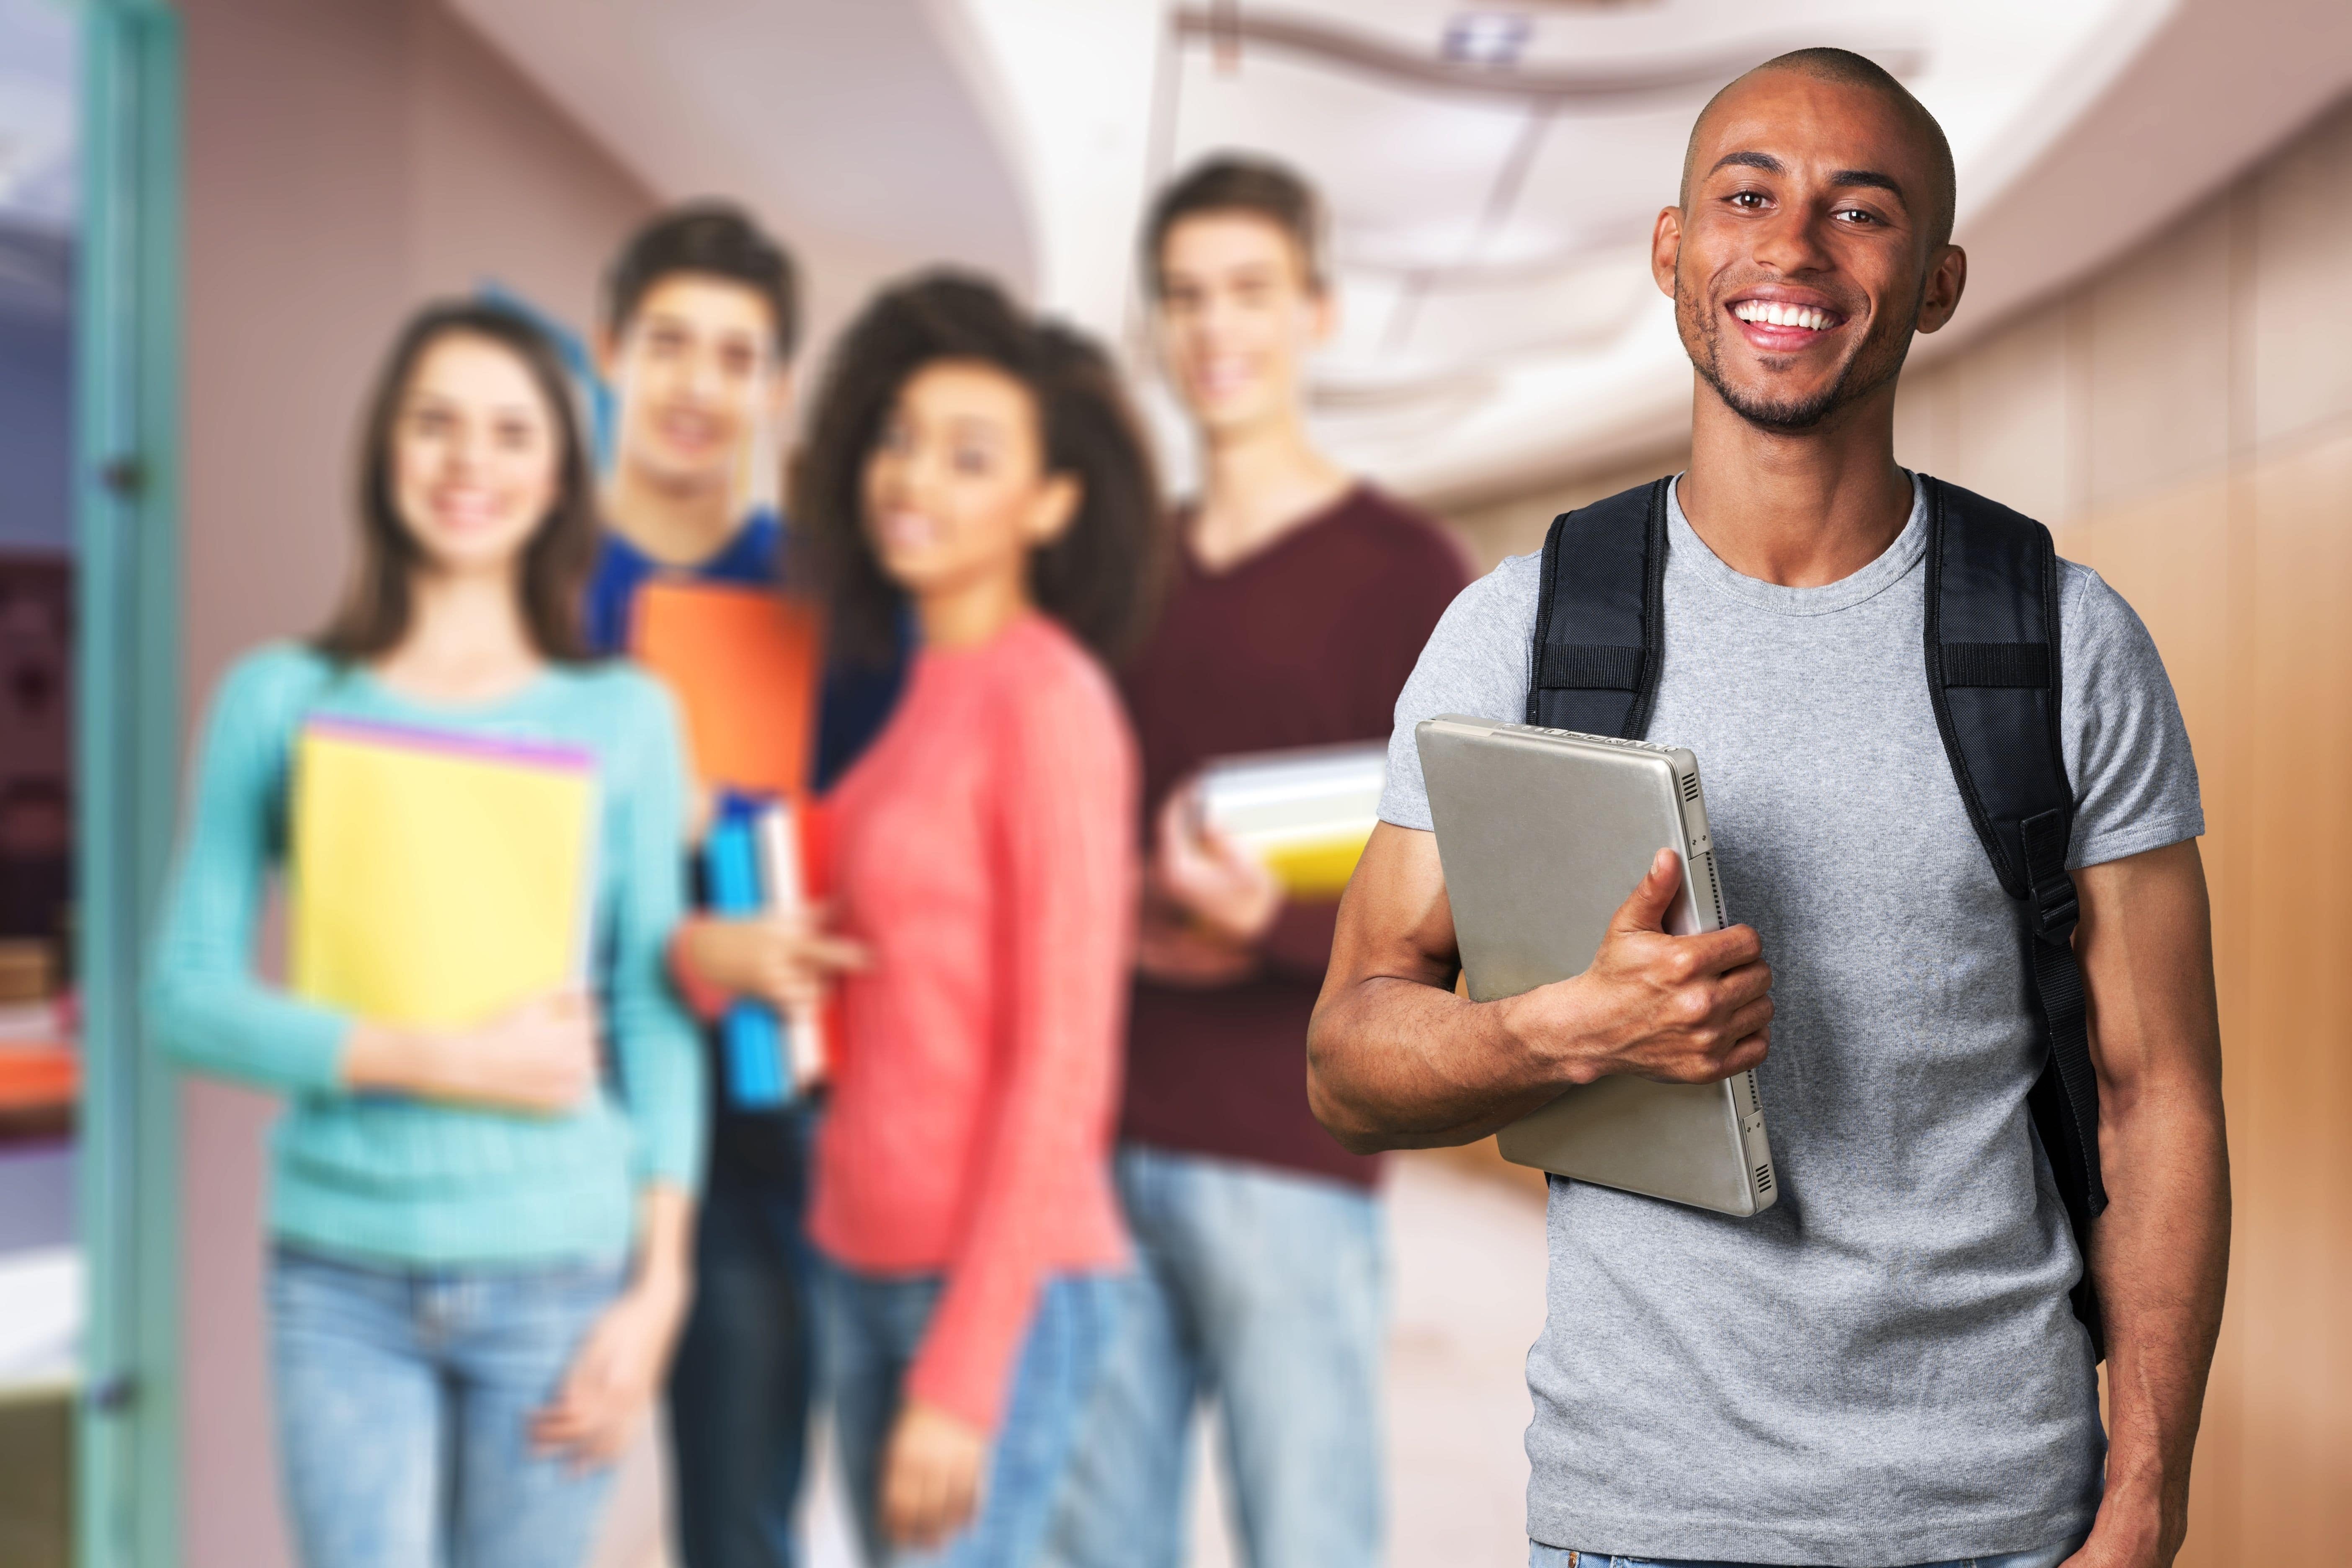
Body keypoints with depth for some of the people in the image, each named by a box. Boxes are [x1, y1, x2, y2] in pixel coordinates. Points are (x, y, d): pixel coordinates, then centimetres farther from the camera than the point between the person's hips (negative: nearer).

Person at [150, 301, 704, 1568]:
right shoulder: (282, 698, 1)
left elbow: (655, 1017, 2)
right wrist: (442, 1061, -13)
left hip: (558, 1271, 0)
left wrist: (656, 1286, -3)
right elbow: (189, 997, -3)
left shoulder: (625, 716, 1)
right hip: (341, 1272, 0)